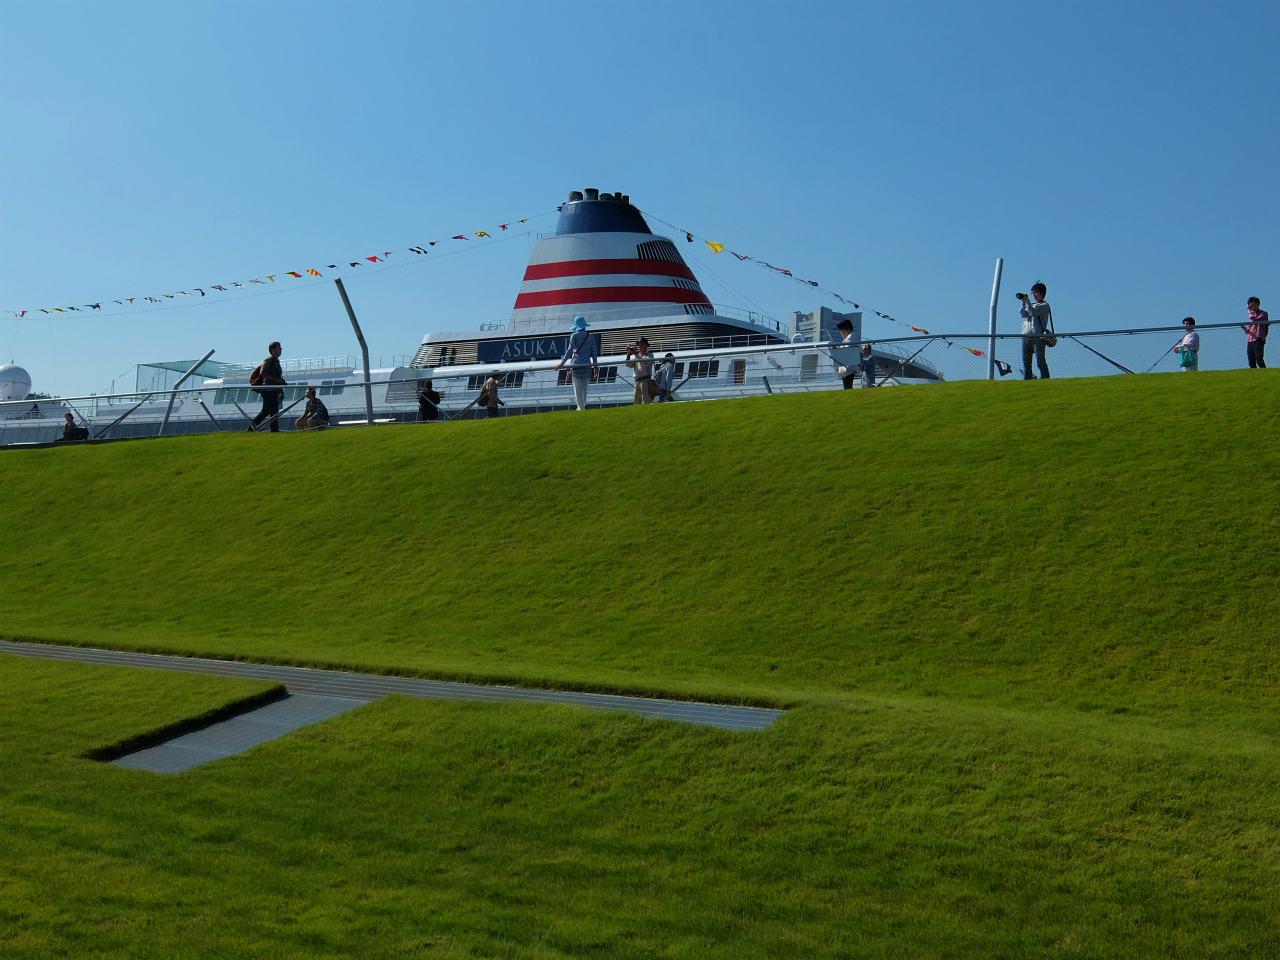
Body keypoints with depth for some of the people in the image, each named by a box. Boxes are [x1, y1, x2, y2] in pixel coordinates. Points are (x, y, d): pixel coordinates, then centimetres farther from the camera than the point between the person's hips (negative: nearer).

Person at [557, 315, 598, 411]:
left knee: (578, 390, -2)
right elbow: (593, 353, 6)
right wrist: (595, 366, 12)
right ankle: (583, 407, 15)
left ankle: (581, 408, -8)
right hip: (587, 365, 3)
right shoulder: (591, 337, 7)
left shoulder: (574, 336, -3)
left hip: (576, 363, -3)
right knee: (584, 389, 12)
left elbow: (570, 350, -9)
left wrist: (562, 363, -7)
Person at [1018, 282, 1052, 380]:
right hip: (1026, 336, 7)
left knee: (1040, 362, -10)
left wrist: (1027, 301, -8)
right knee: (1026, 362, 3)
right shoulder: (1031, 305, 24)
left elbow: (1033, 312, -13)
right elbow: (1023, 314, 7)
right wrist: (1024, 302, -1)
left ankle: (1045, 380, -10)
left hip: (1038, 336, -7)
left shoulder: (1044, 305, 2)